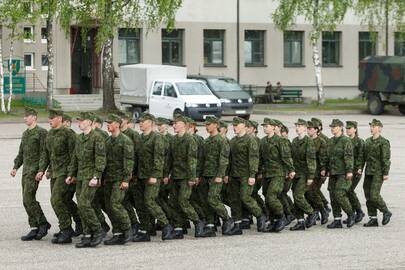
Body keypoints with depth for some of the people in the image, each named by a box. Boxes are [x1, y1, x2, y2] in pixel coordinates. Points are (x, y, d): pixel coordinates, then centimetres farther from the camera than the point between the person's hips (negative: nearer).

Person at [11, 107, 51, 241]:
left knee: (28, 199, -15)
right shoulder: (25, 133, 18)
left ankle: (43, 224, -5)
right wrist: (16, 167, 13)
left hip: (35, 170, -9)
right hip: (26, 170, 9)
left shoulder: (41, 132, -8)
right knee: (27, 201, 6)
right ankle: (35, 228, 10)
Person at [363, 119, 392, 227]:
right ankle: (373, 219, 11)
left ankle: (386, 212, 8)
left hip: (378, 173, -7)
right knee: (368, 196, 5)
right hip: (368, 172, 7)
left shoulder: (384, 142, -8)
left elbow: (386, 159, -12)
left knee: (374, 195, -13)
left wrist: (386, 173, -16)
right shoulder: (368, 141, 13)